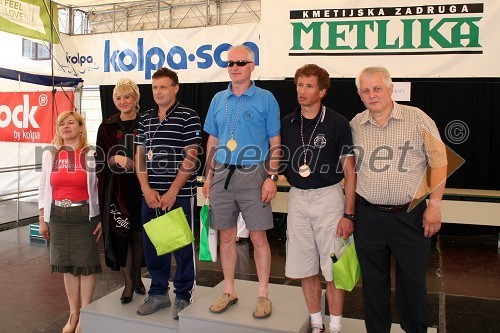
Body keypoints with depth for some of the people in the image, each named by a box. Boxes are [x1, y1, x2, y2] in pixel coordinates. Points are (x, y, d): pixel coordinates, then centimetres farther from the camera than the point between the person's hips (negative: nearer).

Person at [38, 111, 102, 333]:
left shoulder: (92, 154, -6)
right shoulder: (50, 155, 5)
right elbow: (44, 189, 9)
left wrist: (103, 219, -8)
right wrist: (42, 219, 7)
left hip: (85, 216, -3)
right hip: (58, 217, 4)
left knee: (86, 264, 5)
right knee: (67, 264, 12)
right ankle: (73, 312, 28)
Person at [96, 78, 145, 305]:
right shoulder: (107, 127, 6)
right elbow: (100, 160, 3)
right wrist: (116, 159, -16)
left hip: (141, 187, 0)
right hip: (117, 188, 1)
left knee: (139, 233, 7)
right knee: (121, 234, 2)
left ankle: (137, 277, 27)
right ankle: (128, 283, 17)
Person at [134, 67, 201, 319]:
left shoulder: (188, 117, -4)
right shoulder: (145, 119, 12)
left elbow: (190, 157, -9)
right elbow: (140, 156, 11)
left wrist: (172, 192, -14)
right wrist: (146, 189, -2)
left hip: (180, 194, -5)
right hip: (150, 195, 5)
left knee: (182, 246, 4)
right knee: (152, 244, 12)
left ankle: (183, 296, 20)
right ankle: (158, 292, 29)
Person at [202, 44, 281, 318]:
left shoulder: (265, 99, 0)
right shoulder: (218, 100, 11)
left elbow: (275, 143, -1)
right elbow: (212, 141, 15)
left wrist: (272, 177, -10)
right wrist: (209, 176, 9)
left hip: (252, 175, -4)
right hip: (222, 175, 4)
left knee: (258, 237, 1)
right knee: (226, 236, 11)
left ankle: (263, 294, 17)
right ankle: (229, 291, 26)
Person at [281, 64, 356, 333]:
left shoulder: (337, 123, -7)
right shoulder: (286, 124, 4)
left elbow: (349, 171, -7)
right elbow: (279, 163, 14)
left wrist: (348, 214, -10)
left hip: (329, 197, -3)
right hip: (297, 199, 4)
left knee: (332, 269, 4)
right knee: (305, 268, 11)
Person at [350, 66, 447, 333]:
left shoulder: (417, 118, -5)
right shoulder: (355, 125, 3)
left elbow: (438, 162, -2)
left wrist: (435, 205, -6)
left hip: (410, 215, -2)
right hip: (368, 216, 2)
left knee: (413, 280, 11)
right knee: (373, 280, 13)